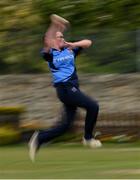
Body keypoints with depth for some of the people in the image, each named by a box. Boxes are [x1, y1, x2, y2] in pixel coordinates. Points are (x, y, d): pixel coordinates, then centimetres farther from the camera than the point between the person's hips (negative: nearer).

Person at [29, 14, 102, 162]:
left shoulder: (70, 51, 13)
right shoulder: (50, 54, -3)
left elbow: (88, 43, 13)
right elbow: (47, 43, -26)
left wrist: (72, 44, 1)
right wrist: (56, 26, -32)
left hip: (72, 88, 7)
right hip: (64, 88, -7)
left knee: (66, 124, 7)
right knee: (93, 106, -14)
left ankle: (39, 138, 14)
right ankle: (88, 138, 0)